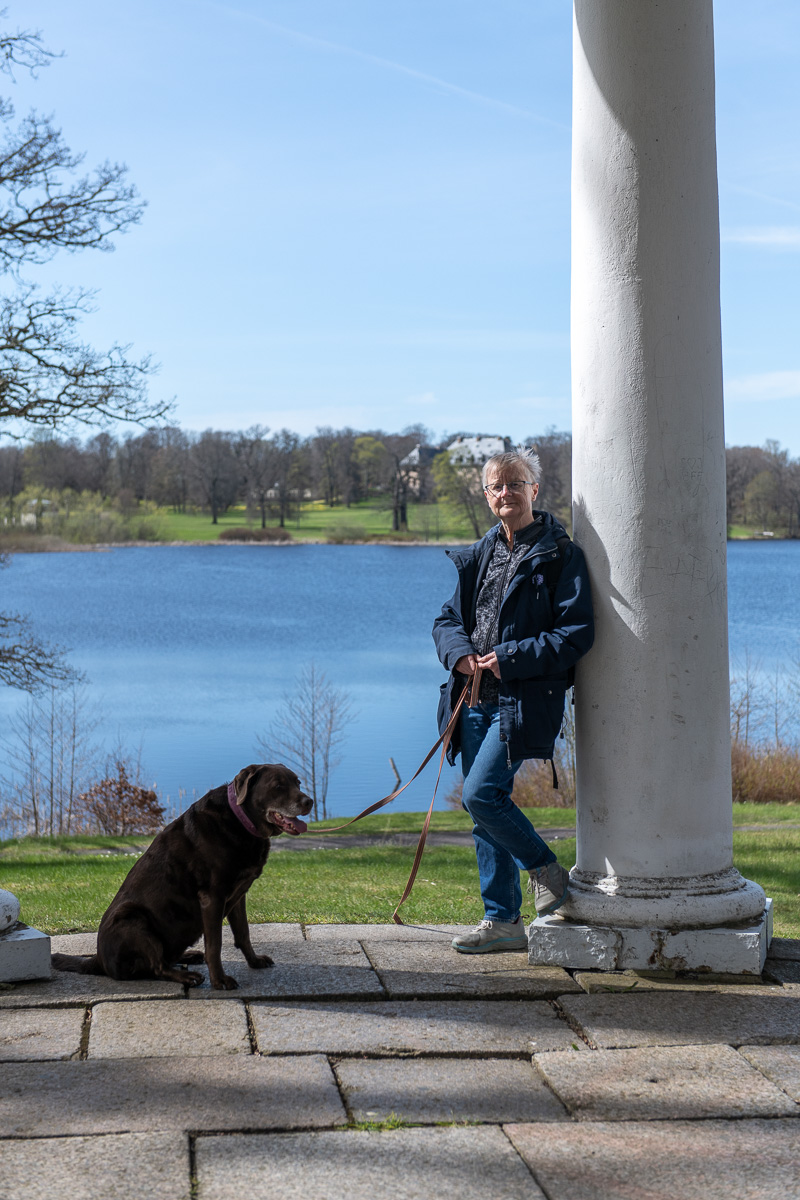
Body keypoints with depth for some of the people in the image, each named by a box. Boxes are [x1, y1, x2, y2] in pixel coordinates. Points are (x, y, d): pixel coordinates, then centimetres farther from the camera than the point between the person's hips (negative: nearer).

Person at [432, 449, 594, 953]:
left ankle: (547, 871, 7)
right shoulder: (481, 555, 15)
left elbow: (577, 632, -11)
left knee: (481, 793, -18)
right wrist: (459, 652, -5)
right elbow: (448, 618, 18)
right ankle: (503, 921, 18)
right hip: (476, 700, 7)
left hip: (524, 701, -7)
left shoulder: (560, 554, -5)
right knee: (482, 804, 8)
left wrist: (511, 659, -17)